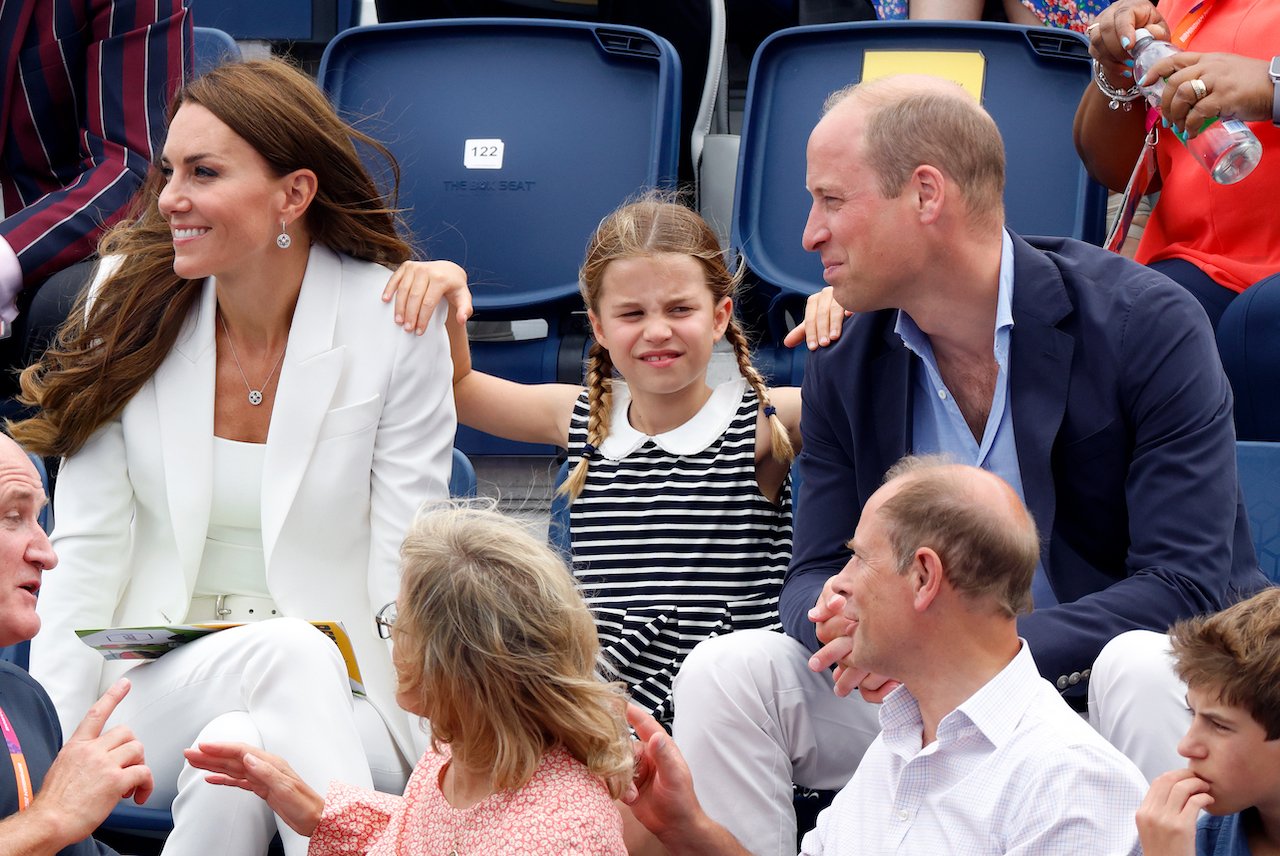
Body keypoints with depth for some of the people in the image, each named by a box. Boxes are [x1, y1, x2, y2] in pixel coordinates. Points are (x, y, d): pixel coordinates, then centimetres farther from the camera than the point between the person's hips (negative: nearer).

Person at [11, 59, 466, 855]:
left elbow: (407, 575, -6)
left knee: (237, 751, -37)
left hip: (333, 706, -1)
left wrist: (435, 759, -19)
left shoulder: (395, 323, -6)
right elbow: (87, 548, 0)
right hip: (158, 690, 2)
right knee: (293, 652, -33)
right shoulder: (128, 299, 1)